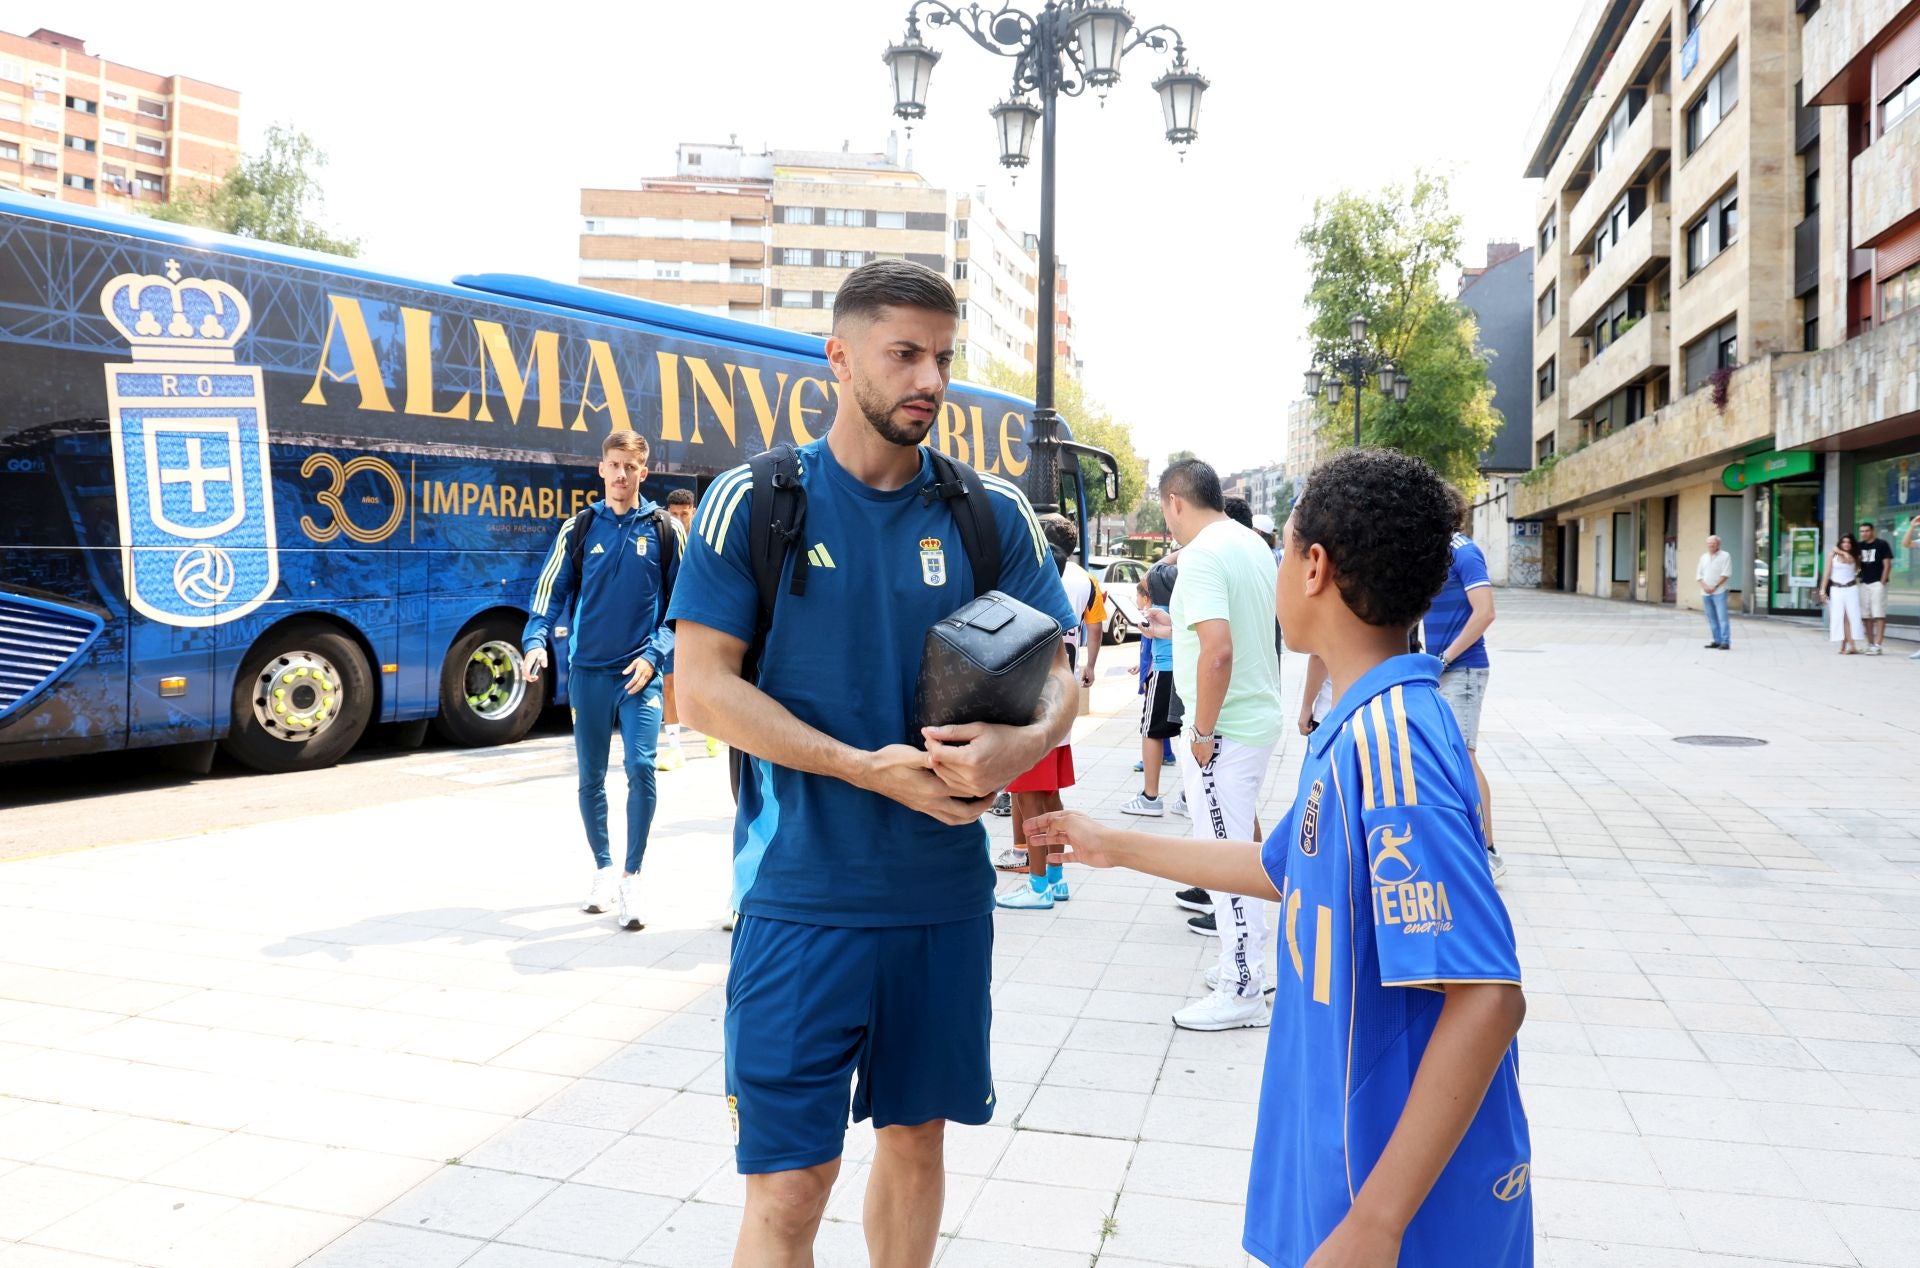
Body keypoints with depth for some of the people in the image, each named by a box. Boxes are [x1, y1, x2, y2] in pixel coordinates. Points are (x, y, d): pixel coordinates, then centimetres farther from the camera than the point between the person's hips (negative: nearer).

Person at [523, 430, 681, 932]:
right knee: (591, 777, 9)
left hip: (640, 671, -2)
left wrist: (655, 655, -7)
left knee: (641, 766, -15)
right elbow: (551, 592, 6)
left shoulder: (664, 530, 2)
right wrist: (537, 640, -11)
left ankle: (630, 880, -4)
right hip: (587, 670, 2)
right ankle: (603, 871, 26)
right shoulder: (578, 529, 5)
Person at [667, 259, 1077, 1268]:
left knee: (915, 1133, 19)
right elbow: (702, 688, -8)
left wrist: (1024, 742, -20)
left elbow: (1057, 671, 4)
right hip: (800, 893, -3)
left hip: (946, 892, 4)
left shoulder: (993, 513, 3)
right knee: (789, 1181, 0)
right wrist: (871, 768, -18)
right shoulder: (753, 501, -5)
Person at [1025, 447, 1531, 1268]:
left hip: (1409, 1199, -8)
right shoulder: (1361, 724, 4)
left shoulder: (1386, 741, -26)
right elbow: (1285, 869, 19)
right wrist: (1118, 848, 26)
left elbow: (1488, 999, -29)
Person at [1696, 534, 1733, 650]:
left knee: (1722, 617, -11)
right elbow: (1699, 574, 14)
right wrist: (1704, 586, -3)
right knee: (1712, 619, 6)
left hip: (1719, 592, -6)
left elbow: (1726, 574, -8)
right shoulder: (1704, 557, 17)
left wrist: (1714, 587, -13)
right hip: (1705, 593, 6)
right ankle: (1716, 641, 10)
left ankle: (1725, 642, -13)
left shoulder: (1725, 556, 0)